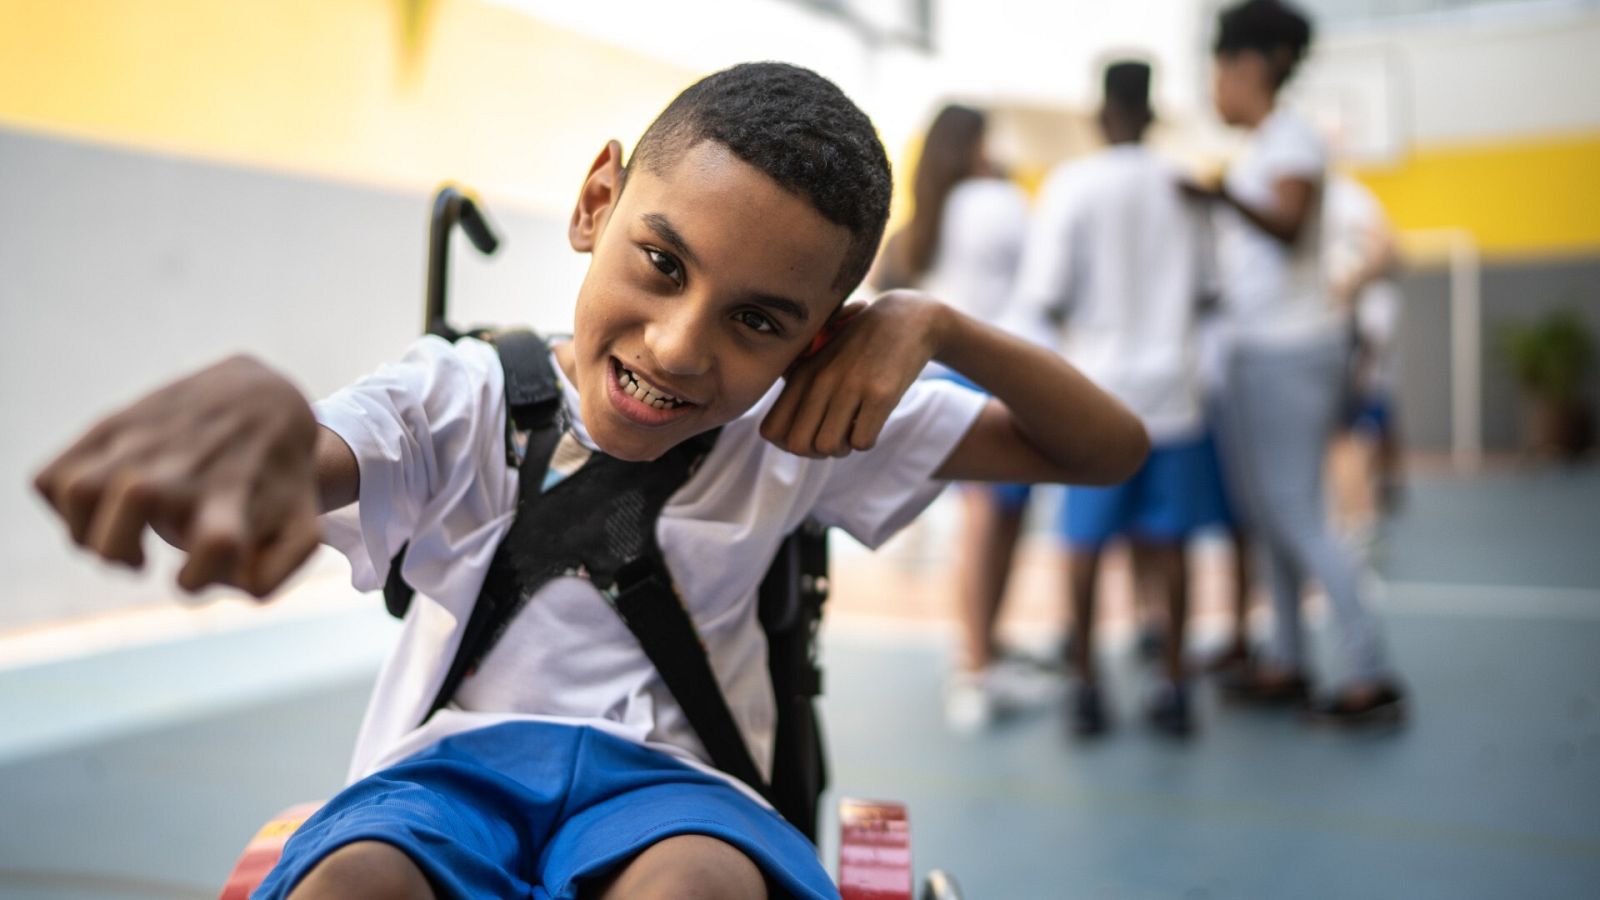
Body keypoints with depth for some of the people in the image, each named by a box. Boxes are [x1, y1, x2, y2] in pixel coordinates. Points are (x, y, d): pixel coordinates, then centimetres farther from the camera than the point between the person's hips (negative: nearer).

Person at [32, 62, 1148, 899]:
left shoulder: (801, 433, 6)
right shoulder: (461, 397, 1)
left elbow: (1111, 451, 10)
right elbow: (305, 466, -22)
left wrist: (933, 323, -8)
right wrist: (241, 405, -48)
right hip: (445, 763, 0)